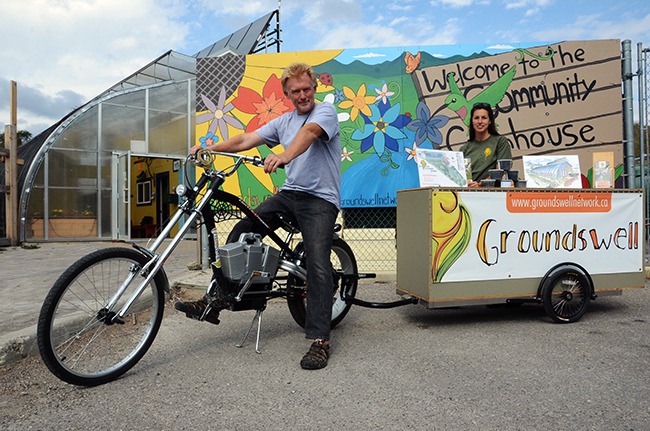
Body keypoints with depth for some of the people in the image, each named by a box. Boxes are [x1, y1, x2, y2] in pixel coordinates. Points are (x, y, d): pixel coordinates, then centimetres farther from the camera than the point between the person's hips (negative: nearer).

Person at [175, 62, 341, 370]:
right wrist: (210, 148, -5)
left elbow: (309, 131, -25)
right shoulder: (283, 121, 18)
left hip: (320, 199, -6)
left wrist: (284, 155, -45)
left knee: (318, 266, -18)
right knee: (239, 234, -5)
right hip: (289, 194, 6)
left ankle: (320, 340, -10)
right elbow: (246, 140, 9)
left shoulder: (326, 111, -2)